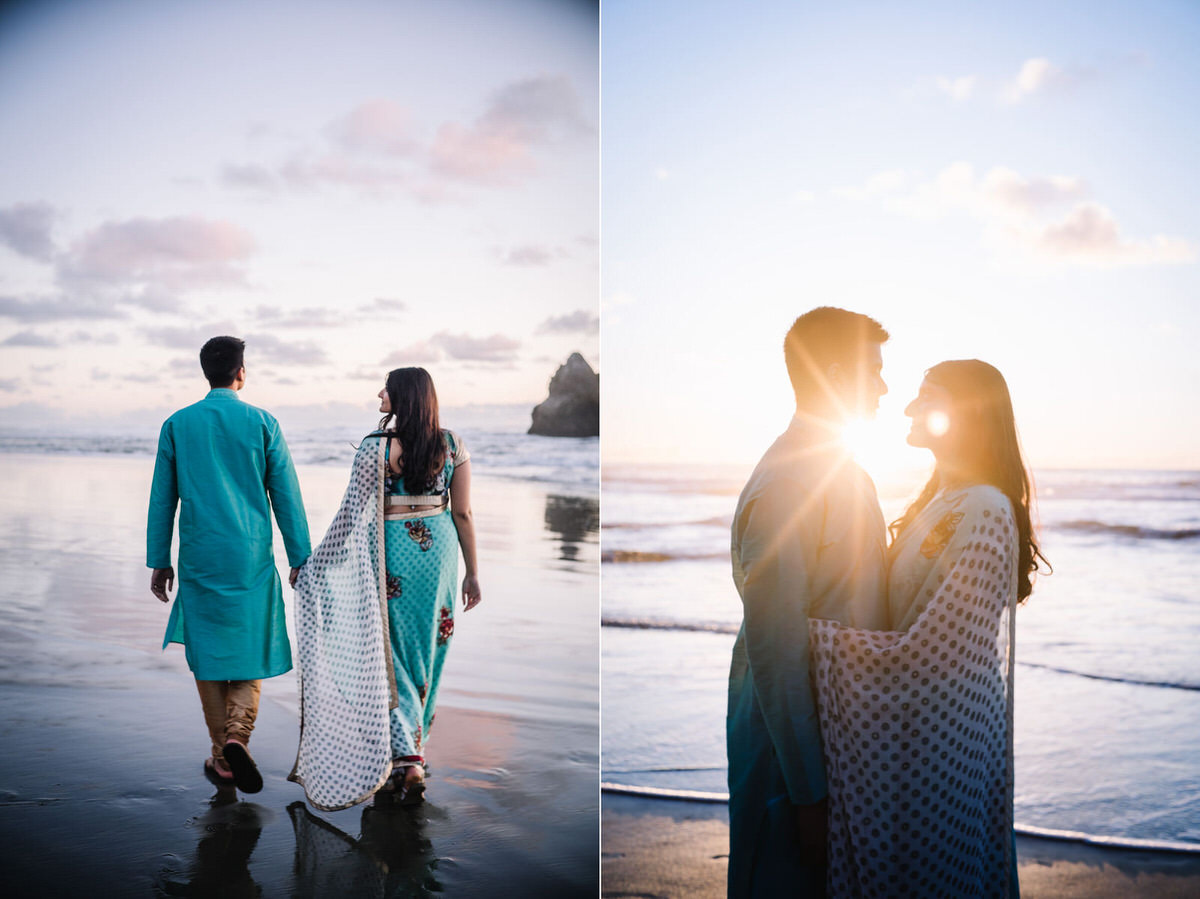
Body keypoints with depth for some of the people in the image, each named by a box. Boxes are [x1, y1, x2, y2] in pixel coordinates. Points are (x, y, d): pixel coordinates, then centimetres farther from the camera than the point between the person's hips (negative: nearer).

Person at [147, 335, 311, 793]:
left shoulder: (177, 425, 2)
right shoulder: (262, 422, -3)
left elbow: (162, 499, 5)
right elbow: (286, 496, -3)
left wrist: (159, 561, 13)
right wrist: (300, 559, 4)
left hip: (199, 558, 1)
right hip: (251, 558, -1)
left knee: (208, 651, 11)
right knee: (250, 647, 11)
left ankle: (222, 756, 15)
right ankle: (237, 735, -10)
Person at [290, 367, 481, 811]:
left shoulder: (376, 447, -12)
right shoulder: (452, 445, -1)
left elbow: (352, 513, -10)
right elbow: (463, 513, 1)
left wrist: (315, 564, 1)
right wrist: (472, 572, 10)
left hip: (390, 554, -4)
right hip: (438, 551, 4)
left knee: (389, 653, 5)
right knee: (428, 647, 17)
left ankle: (406, 759, -4)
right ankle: (414, 743, 31)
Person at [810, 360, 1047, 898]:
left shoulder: (983, 514, -21)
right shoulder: (940, 500, 9)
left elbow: (924, 651, -25)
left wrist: (811, 631, -22)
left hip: (943, 733, -9)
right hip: (920, 724, 9)